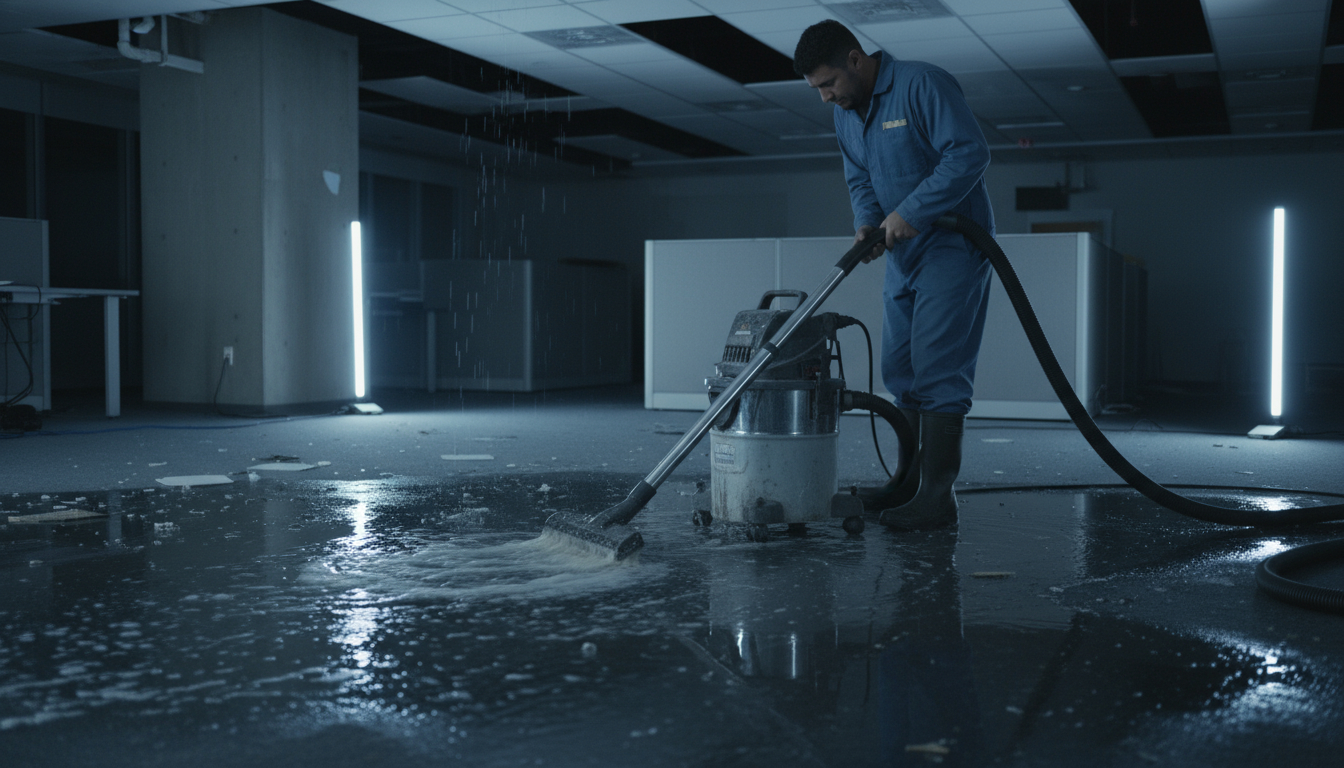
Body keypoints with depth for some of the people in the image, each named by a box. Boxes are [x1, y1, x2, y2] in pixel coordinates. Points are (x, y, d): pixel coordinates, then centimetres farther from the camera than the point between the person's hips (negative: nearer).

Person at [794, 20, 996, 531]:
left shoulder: (922, 85, -17)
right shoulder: (845, 115, 9)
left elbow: (970, 152, -24)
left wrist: (910, 212, -25)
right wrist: (866, 223, -5)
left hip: (952, 246, -9)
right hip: (902, 254, 9)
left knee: (938, 368, -12)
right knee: (899, 368, 12)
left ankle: (937, 495, -9)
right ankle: (910, 477, 23)